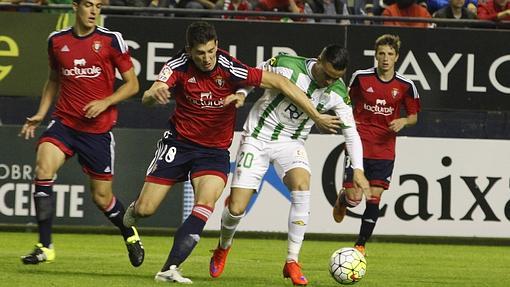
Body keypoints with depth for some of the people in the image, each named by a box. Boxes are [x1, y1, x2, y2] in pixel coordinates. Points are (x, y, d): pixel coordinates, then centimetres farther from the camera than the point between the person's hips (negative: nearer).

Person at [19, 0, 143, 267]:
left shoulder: (111, 40, -3)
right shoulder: (57, 40, 6)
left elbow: (132, 84, 1)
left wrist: (105, 102, -14)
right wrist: (40, 114, 12)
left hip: (99, 129, -2)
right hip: (64, 122, 2)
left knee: (102, 197, 5)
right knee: (43, 168, -24)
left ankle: (130, 235, 37)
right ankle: (45, 247, -20)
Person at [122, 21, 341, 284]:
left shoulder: (229, 68, -21)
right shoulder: (179, 66, -17)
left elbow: (279, 82, -21)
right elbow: (147, 98, -30)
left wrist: (316, 116, -22)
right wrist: (154, 94, -56)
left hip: (215, 150, -1)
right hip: (179, 141, 1)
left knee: (205, 204, -25)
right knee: (145, 210, 0)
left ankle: (170, 269, -24)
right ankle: (134, 209, 38)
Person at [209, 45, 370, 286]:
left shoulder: (338, 93, -11)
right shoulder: (286, 65, -21)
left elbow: (351, 131, -7)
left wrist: (358, 170, -16)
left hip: (291, 142, 2)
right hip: (257, 138, -2)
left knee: (302, 187, -29)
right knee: (236, 210, -9)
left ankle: (292, 262, -19)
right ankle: (223, 248, 28)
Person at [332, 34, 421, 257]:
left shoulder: (405, 86, -1)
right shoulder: (361, 78, -3)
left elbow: (413, 116, 10)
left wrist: (403, 121, -11)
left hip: (384, 150, 1)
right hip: (359, 146, -1)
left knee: (374, 197, -3)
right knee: (354, 198, -8)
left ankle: (361, 245, 10)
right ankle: (342, 199, 31)